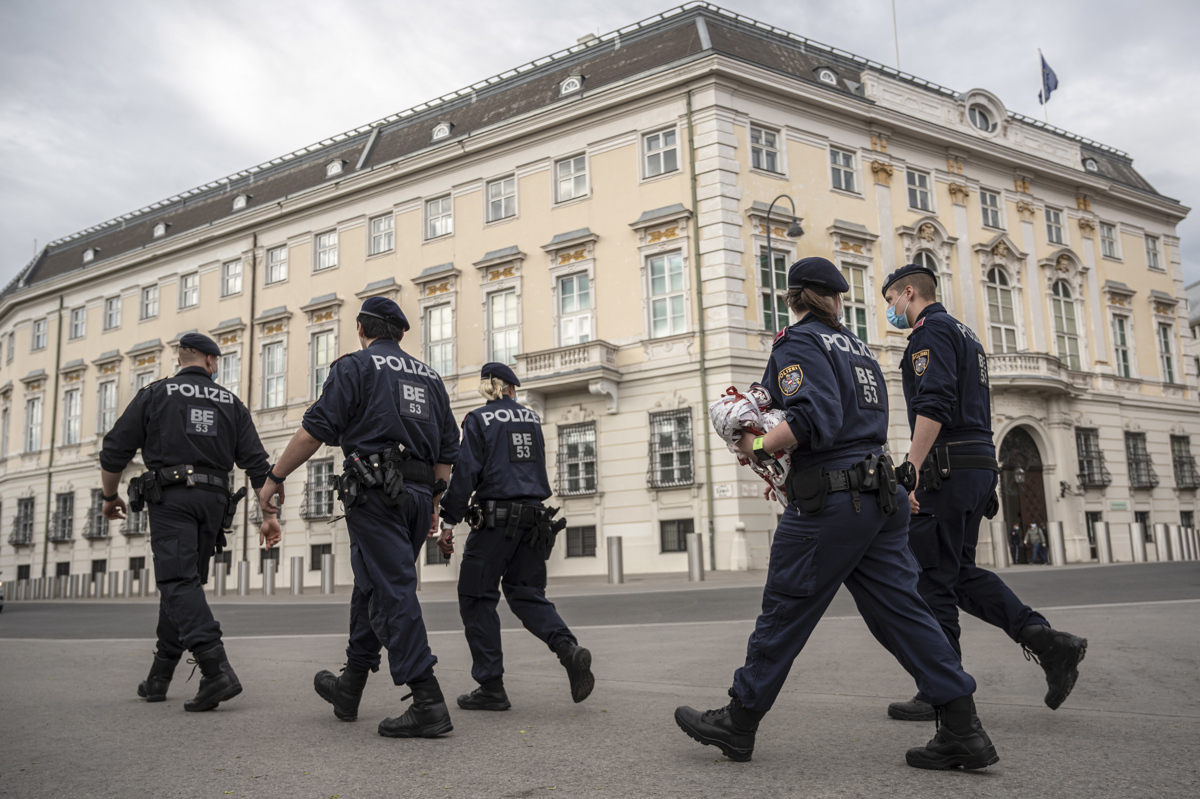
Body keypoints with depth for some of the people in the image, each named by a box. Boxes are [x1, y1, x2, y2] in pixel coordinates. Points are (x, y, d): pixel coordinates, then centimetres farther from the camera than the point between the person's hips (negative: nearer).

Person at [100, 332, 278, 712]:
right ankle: (159, 678, 21)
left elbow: (115, 451, 5)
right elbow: (257, 463, 5)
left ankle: (217, 670, -29)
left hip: (170, 497, -4)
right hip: (213, 499, 4)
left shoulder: (154, 394, 7)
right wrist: (268, 515, 6)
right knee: (180, 581, 14)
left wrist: (110, 497, 20)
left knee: (179, 581, -12)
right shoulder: (230, 402, 13)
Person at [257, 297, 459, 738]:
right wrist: (432, 499, 24)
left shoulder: (354, 366, 1)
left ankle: (427, 702, -14)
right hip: (418, 494, 7)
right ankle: (349, 688, 28)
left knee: (393, 593, -8)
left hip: (375, 492, -6)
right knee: (372, 588, 17)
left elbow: (315, 429, -7)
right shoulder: (429, 377, 20)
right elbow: (447, 449, 18)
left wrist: (275, 478, 2)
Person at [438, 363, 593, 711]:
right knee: (526, 593, 13)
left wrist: (449, 521, -8)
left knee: (476, 598, 5)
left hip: (496, 517, -5)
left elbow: (465, 473, -10)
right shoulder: (531, 418, 13)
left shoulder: (479, 420, -3)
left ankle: (491, 685, 4)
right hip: (534, 517, 6)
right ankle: (568, 648, -11)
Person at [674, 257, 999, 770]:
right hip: (881, 492, 8)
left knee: (785, 611, 1)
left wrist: (759, 449, -9)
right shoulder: (856, 346, 19)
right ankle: (963, 731, 6)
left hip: (831, 497, -8)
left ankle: (738, 723, 14)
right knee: (900, 611, 8)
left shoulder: (799, 344, -6)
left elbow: (815, 420, -20)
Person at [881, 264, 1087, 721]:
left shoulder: (931, 330, -8)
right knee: (960, 572, 15)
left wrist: (912, 469, -23)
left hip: (947, 469, -10)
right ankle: (1045, 640, 3)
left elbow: (934, 405, -21)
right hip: (978, 465, 10)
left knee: (932, 580, -3)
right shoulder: (963, 333, 23)